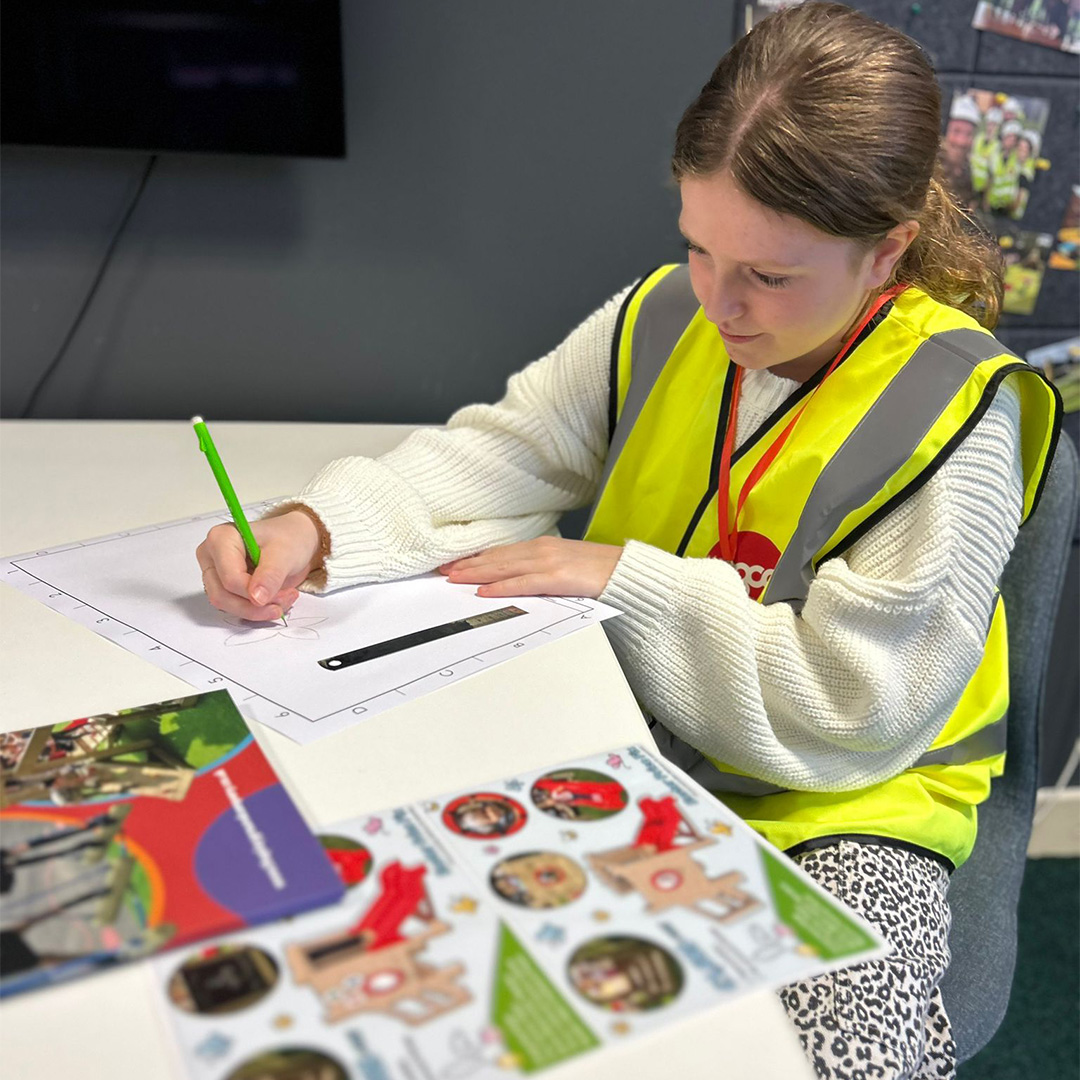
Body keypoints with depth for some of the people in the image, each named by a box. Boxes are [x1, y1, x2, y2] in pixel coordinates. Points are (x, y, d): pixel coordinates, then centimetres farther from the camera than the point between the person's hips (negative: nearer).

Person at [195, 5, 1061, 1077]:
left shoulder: (954, 415, -19)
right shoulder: (664, 315, -4)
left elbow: (851, 713, -21)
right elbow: (496, 455, -4)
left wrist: (625, 578, -23)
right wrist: (316, 525, -22)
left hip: (841, 805, -3)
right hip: (631, 747, 4)